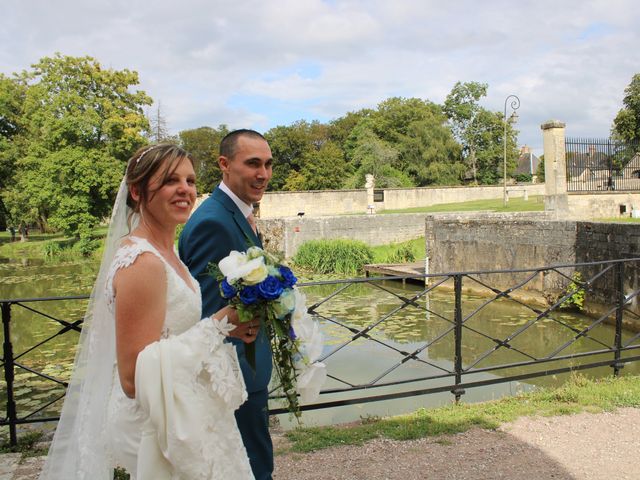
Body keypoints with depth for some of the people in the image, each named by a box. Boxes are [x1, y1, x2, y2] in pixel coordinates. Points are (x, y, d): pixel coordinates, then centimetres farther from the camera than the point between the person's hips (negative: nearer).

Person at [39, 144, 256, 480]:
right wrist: (218, 326, -25)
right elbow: (134, 379, -27)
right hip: (156, 433, -9)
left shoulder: (163, 250, 5)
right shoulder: (143, 263, -24)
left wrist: (223, 326, 3)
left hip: (177, 416, 9)